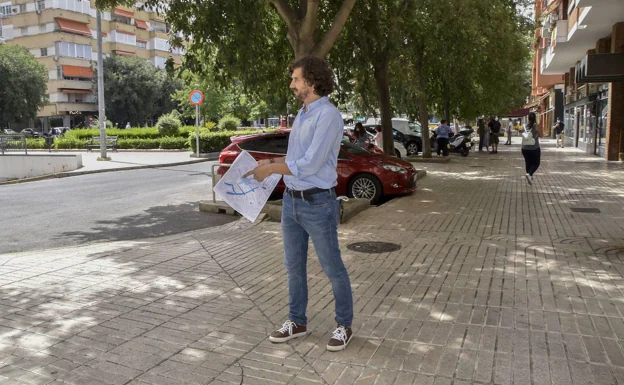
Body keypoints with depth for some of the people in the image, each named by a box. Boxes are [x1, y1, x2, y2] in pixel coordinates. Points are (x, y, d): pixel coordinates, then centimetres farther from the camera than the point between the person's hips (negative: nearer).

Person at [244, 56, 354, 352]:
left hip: (318, 204, -9)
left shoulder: (328, 116, -17)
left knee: (332, 267, 6)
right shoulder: (302, 114, 12)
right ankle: (297, 321, 31)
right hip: (291, 201, 9)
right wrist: (272, 162, 6)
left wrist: (271, 170, -14)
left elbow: (310, 164, -23)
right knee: (294, 265, 15)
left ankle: (344, 325, 23)